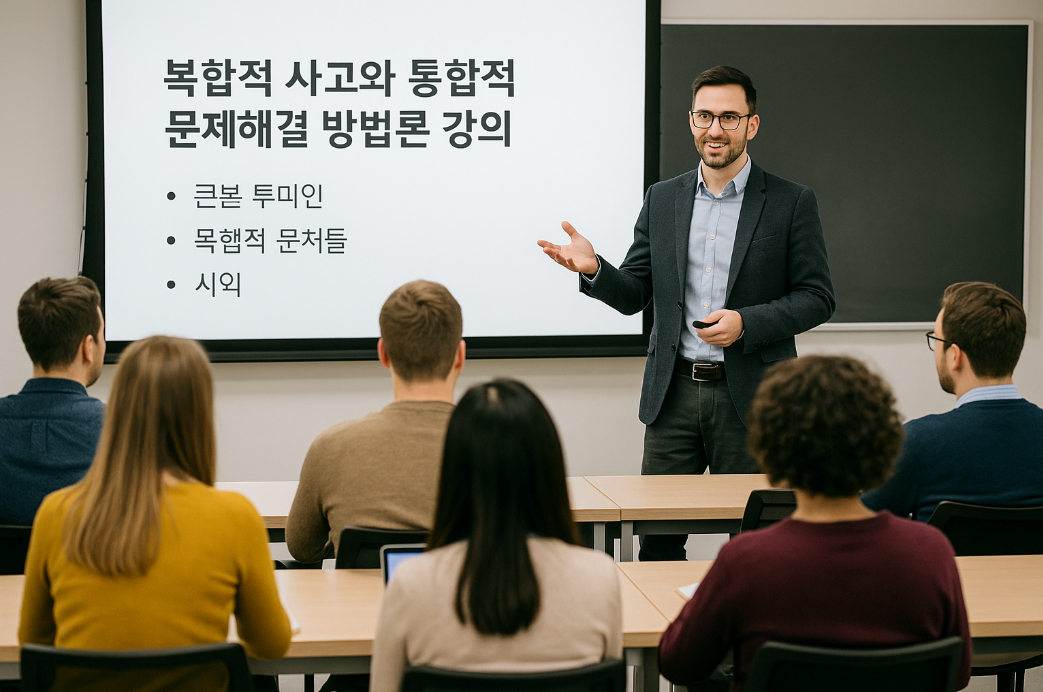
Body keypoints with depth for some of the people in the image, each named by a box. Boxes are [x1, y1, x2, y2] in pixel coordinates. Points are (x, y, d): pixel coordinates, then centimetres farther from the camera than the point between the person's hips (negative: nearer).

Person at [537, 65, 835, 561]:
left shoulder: (791, 203, 0)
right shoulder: (662, 200, 10)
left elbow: (817, 298, -1)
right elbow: (633, 296, 11)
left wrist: (746, 323, -15)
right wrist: (594, 269, -10)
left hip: (750, 396, -3)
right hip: (674, 393, 3)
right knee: (656, 538, 4)